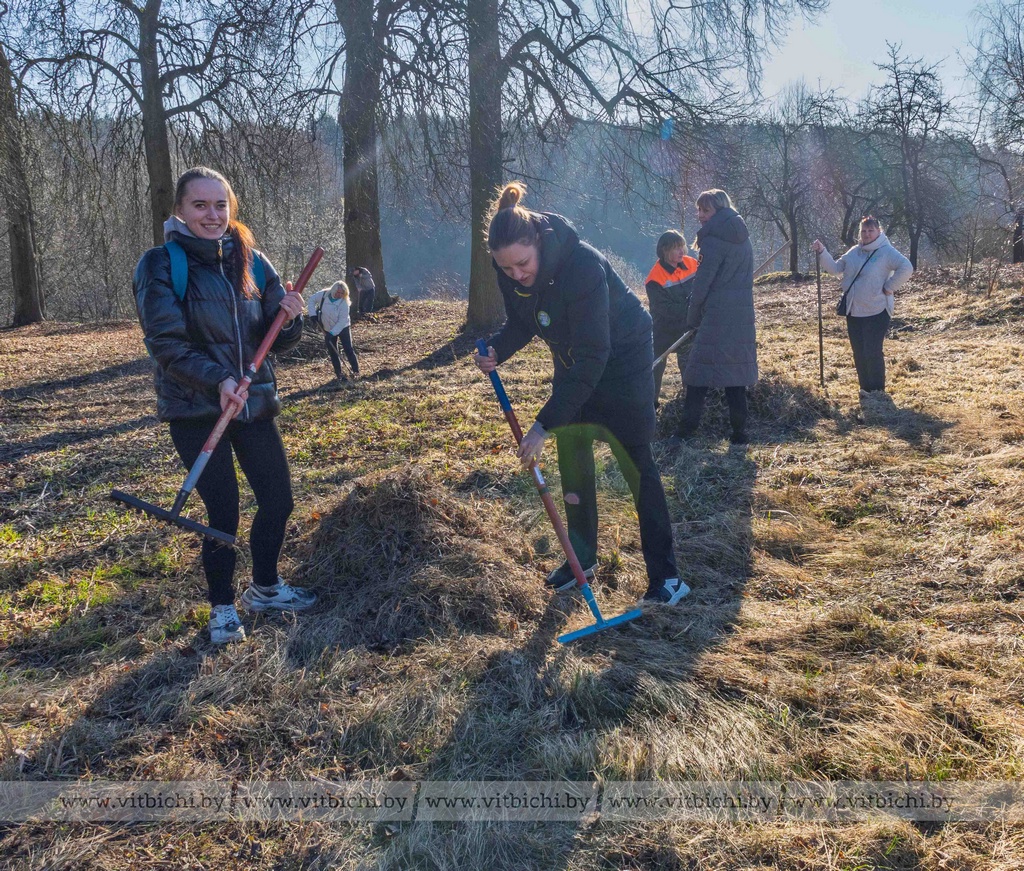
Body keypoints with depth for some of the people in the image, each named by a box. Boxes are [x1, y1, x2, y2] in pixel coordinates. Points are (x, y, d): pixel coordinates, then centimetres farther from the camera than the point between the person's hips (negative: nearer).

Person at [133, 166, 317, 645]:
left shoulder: (250, 261, 3)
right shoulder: (160, 265, -9)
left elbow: (276, 341, 5)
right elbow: (166, 343, -15)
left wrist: (289, 318, -17)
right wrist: (218, 380, -27)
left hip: (254, 402, 5)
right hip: (194, 409, -4)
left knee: (278, 499, 9)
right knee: (223, 511, -1)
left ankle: (265, 587, 33)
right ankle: (222, 606, 22)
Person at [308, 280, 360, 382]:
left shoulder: (344, 302, -23)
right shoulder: (323, 294, -15)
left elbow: (342, 320, -23)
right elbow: (312, 300, 2)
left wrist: (333, 332, -28)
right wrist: (313, 314, -7)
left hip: (343, 327, -3)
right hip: (328, 329, 3)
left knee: (348, 349, -7)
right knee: (332, 352, 7)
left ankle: (356, 371, 5)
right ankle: (338, 373, 17)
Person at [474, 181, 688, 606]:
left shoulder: (583, 265, -37)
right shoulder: (510, 271, -17)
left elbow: (593, 357, -37)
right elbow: (521, 322, 0)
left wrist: (545, 424, -39)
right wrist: (496, 350, -24)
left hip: (622, 358, -6)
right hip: (572, 362, 6)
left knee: (635, 462, -6)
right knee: (572, 459, 8)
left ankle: (665, 574, 2)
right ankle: (582, 556, 24)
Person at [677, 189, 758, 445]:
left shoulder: (713, 240, -9)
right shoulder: (743, 237, 15)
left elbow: (702, 283, -10)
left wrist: (692, 318, 1)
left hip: (716, 316, -7)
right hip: (742, 317, 7)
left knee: (699, 375, -3)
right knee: (736, 373, 9)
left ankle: (686, 431, -4)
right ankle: (739, 432, 9)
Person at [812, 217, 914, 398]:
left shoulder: (887, 252, -11)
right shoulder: (854, 252, 10)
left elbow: (906, 268, -23)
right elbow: (835, 269, 10)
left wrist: (889, 287, -19)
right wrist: (822, 252, -1)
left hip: (876, 312, -7)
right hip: (854, 312, 7)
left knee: (872, 352, -4)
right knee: (859, 353, 12)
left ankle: (877, 391, 10)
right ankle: (865, 388, 26)